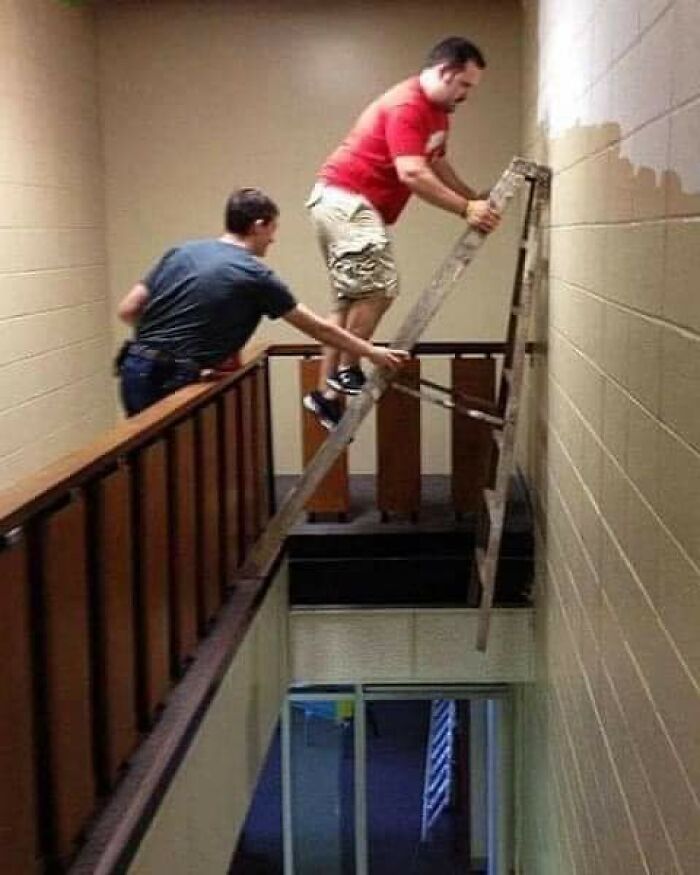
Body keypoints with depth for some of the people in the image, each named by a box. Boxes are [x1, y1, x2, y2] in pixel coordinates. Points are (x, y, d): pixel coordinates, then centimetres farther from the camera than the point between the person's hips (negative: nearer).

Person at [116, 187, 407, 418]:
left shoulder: (181, 252, 12)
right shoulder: (256, 276, -4)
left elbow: (127, 310, 9)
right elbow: (318, 328, 6)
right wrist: (372, 352, 17)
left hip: (133, 370, 7)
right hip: (169, 380, -7)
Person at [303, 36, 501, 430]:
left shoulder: (438, 111, 13)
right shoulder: (406, 105, -20)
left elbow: (437, 165, 22)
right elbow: (412, 174, -29)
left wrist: (476, 197, 9)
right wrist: (465, 209, -27)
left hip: (354, 205, 11)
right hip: (345, 200, -11)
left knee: (353, 297, 10)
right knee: (379, 287, -16)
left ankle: (326, 392, 13)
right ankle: (347, 373, -6)